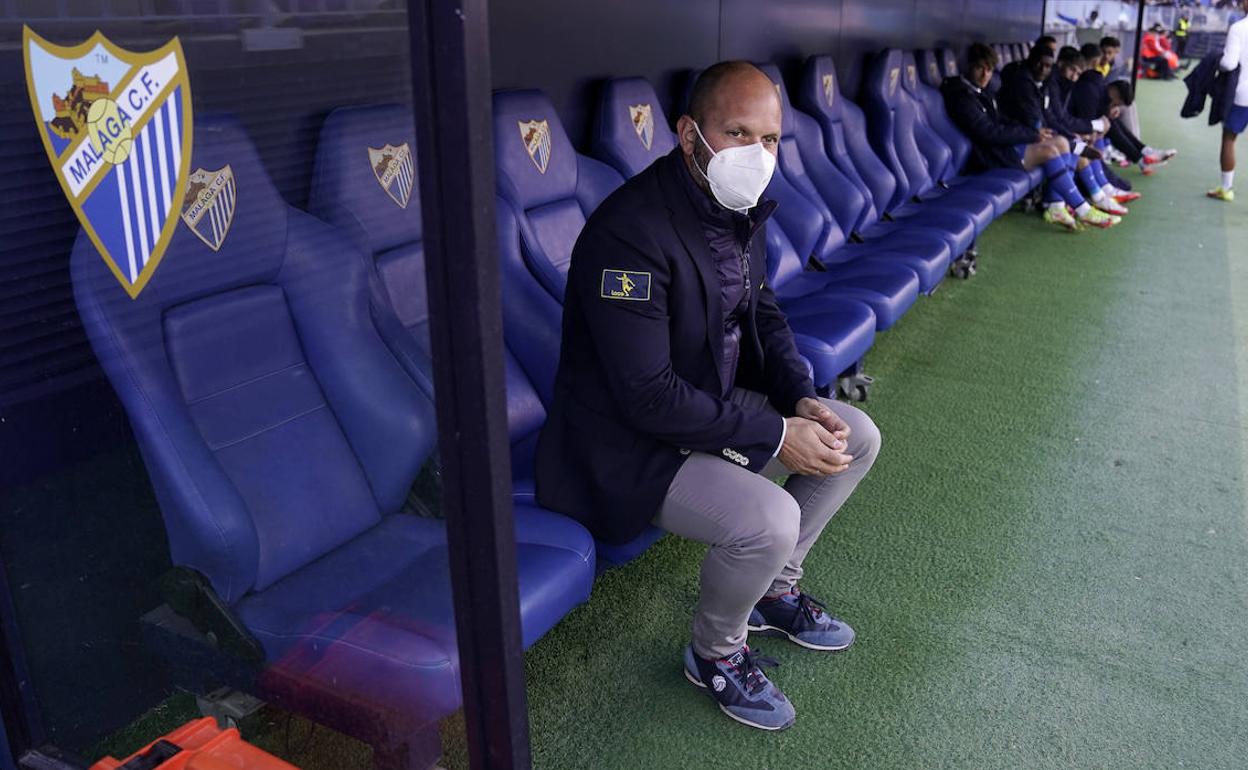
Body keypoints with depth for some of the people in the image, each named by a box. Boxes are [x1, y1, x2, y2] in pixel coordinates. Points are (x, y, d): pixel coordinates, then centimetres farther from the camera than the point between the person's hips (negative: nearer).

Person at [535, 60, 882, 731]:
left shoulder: (740, 208, 1)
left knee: (856, 438, 7)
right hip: (629, 443, -9)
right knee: (768, 520, -29)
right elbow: (649, 397, -30)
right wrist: (776, 435, -24)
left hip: (712, 403, 9)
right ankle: (714, 653, 5)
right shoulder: (631, 230, -29)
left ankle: (774, 588, 24)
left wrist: (802, 400, -4)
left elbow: (762, 313, 14)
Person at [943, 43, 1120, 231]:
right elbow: (989, 133, -22)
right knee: (1049, 150, -20)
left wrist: (1033, 131, 2)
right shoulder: (962, 96, -15)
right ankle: (1083, 211, -13)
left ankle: (1055, 207, -7)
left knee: (1061, 142, 0)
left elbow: (1001, 121, 19)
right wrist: (1032, 134, -12)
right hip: (988, 156, -10)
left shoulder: (976, 92, 16)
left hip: (1000, 145, 10)